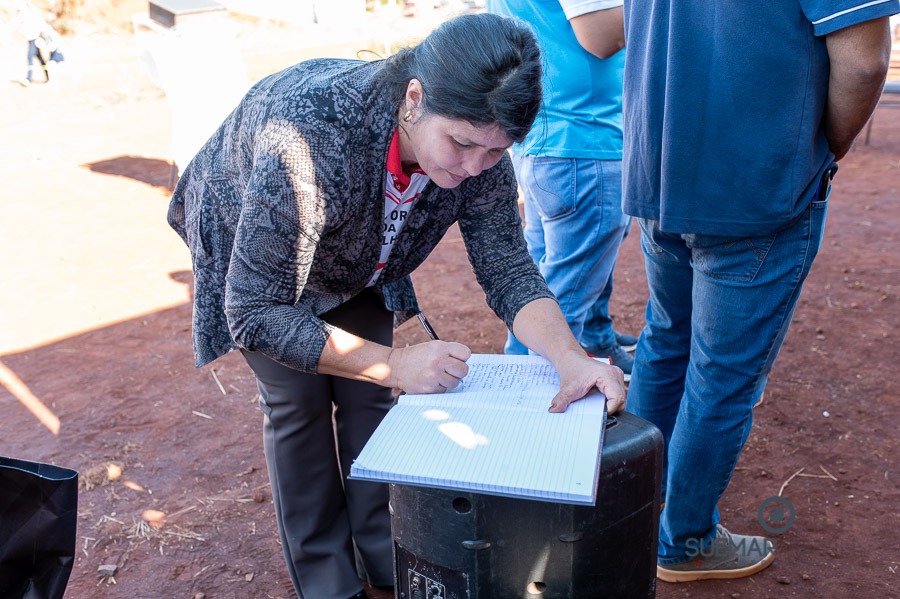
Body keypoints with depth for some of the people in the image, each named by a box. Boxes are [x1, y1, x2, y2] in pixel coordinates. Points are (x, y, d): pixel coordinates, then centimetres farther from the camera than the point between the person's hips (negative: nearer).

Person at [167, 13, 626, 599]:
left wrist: (571, 357, -40)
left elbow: (508, 270, -22)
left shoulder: (478, 143, -28)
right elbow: (255, 311, -40)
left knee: (368, 392, 3)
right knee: (300, 401, -5)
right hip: (249, 251, -4)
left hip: (353, 255, 4)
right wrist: (396, 363, -44)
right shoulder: (312, 139, -46)